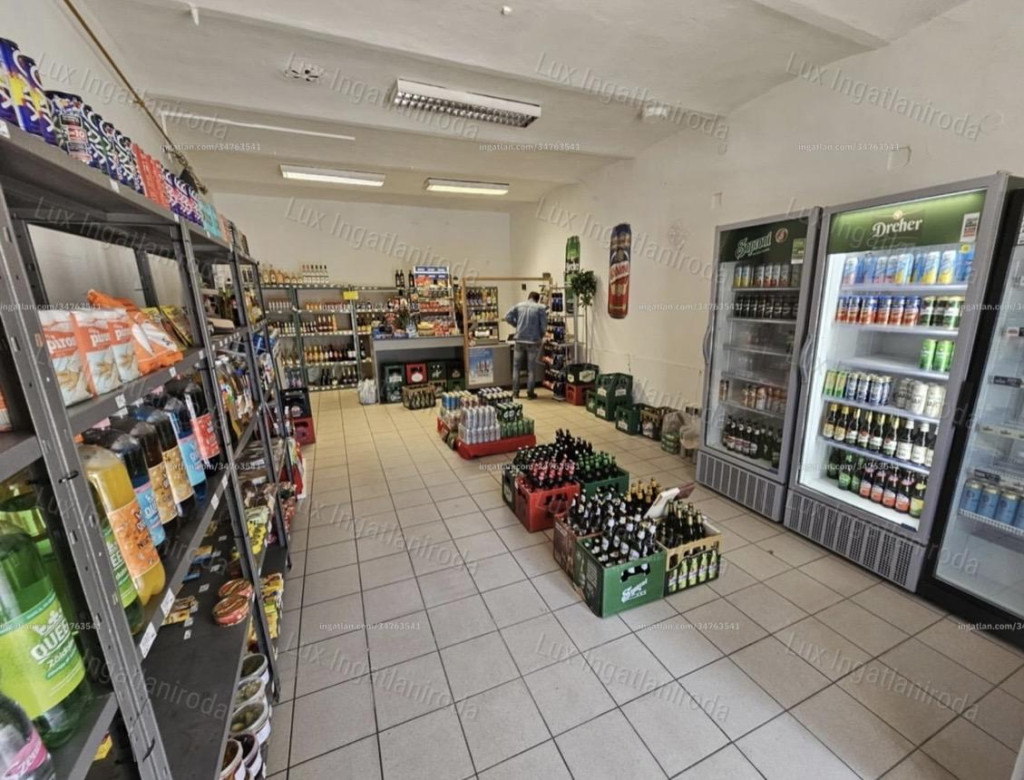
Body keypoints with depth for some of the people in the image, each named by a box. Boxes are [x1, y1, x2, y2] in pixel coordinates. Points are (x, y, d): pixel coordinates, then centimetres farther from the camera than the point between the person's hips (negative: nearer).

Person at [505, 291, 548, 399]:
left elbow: (507, 317, 0)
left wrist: (517, 325, 13)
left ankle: (515, 392, 14)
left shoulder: (519, 305, 6)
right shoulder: (540, 308, -2)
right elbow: (544, 325, -7)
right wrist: (541, 336, 11)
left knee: (516, 365, 12)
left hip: (520, 339, 2)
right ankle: (530, 392, 10)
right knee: (531, 367, 6)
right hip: (534, 341, -2)